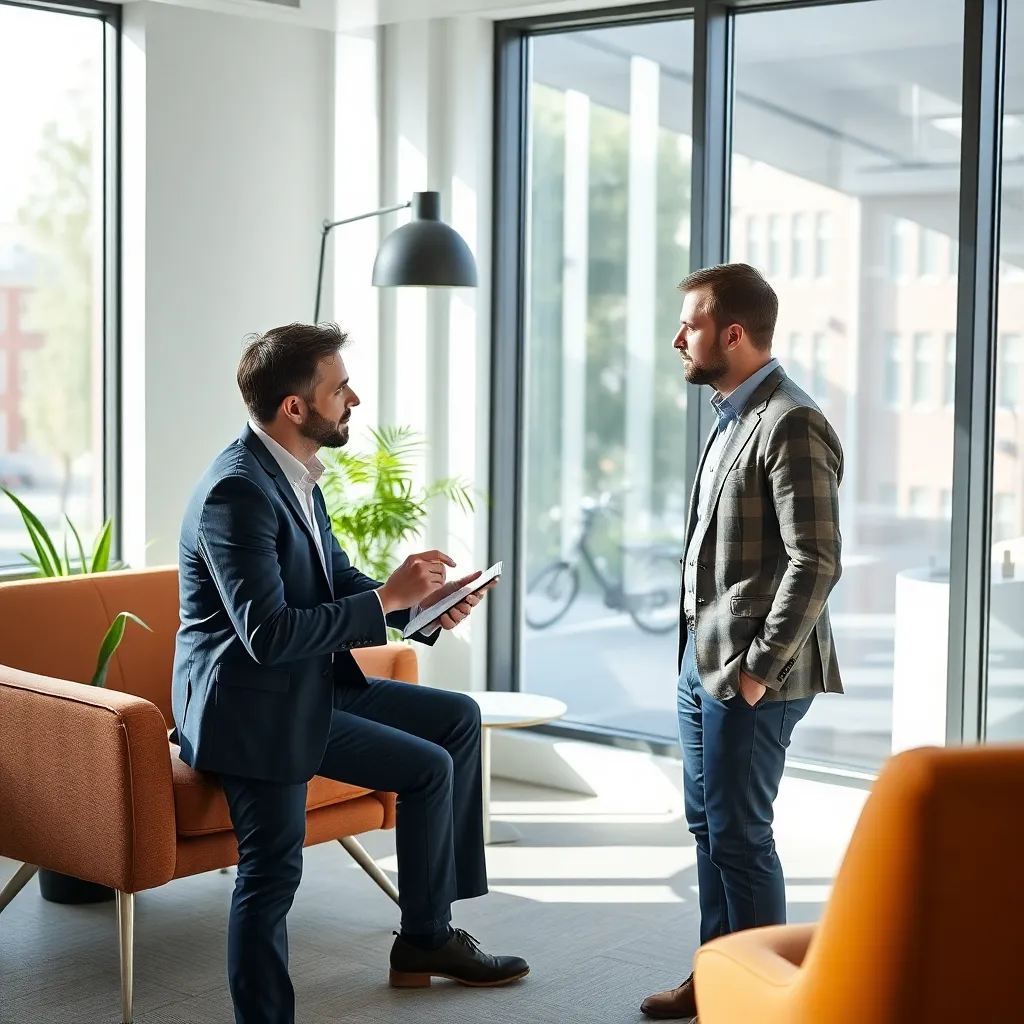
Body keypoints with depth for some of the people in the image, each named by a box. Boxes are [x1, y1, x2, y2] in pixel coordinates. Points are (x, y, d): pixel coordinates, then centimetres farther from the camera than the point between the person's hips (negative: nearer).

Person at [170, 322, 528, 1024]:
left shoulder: (293, 475, 8)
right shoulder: (236, 492, -23)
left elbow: (339, 580, 15)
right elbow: (268, 634, -29)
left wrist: (423, 604, -4)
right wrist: (387, 598, -23)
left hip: (311, 685, 10)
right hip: (253, 706, -10)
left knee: (457, 718, 11)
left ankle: (431, 933, 17)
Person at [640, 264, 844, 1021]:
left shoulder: (791, 425, -17)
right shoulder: (734, 414, 13)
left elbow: (817, 563, -21)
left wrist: (760, 668, -18)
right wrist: (699, 650, 15)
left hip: (750, 671, -9)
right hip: (704, 656, 9)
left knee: (738, 833, -1)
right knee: (707, 823, 16)